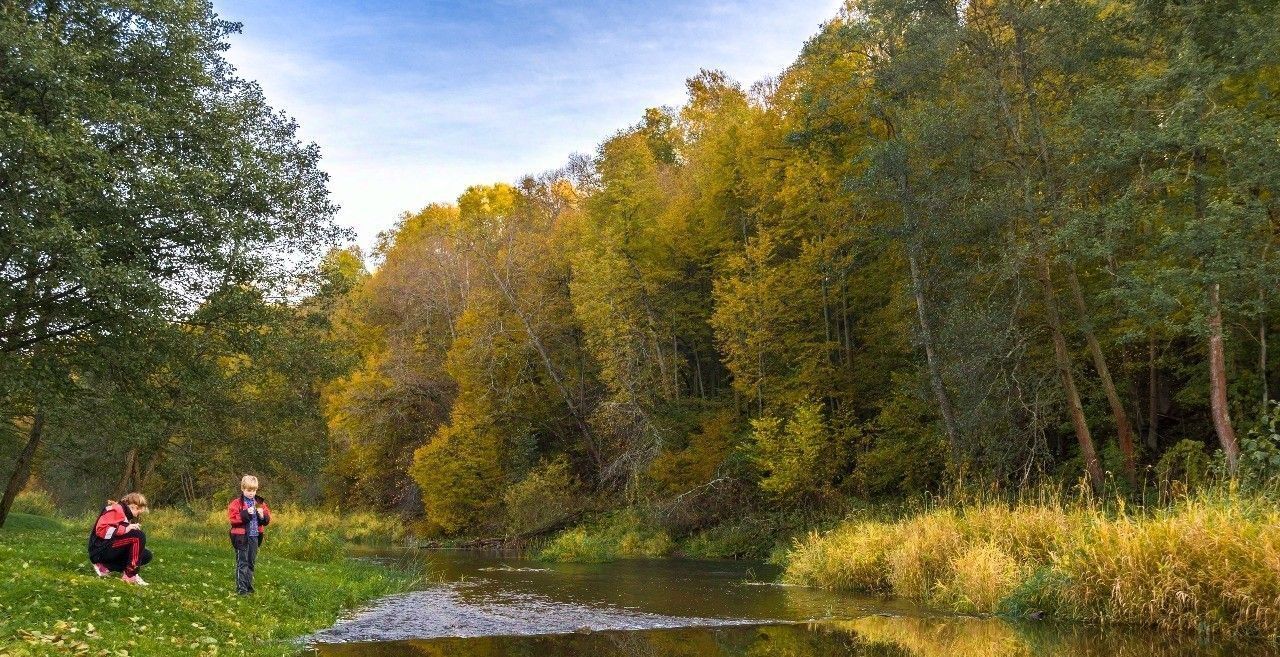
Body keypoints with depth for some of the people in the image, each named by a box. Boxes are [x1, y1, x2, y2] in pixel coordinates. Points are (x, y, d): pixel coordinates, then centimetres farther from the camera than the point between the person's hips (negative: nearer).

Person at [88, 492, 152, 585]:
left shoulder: (125, 514, 19)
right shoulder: (116, 510, -12)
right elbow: (100, 529, -25)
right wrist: (125, 529, -26)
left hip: (111, 550, 10)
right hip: (100, 550, -10)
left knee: (146, 555, 4)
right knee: (139, 536, -23)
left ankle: (105, 567, 5)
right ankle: (130, 575, -16)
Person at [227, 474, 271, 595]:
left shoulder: (260, 502, 10)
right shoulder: (237, 503, -4)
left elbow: (267, 519, 12)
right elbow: (232, 518, -15)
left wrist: (263, 515, -10)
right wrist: (246, 513, -24)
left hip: (255, 537, 5)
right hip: (242, 537, -5)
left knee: (251, 562, 12)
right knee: (242, 563, -3)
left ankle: (248, 585, 22)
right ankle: (241, 588, 0)